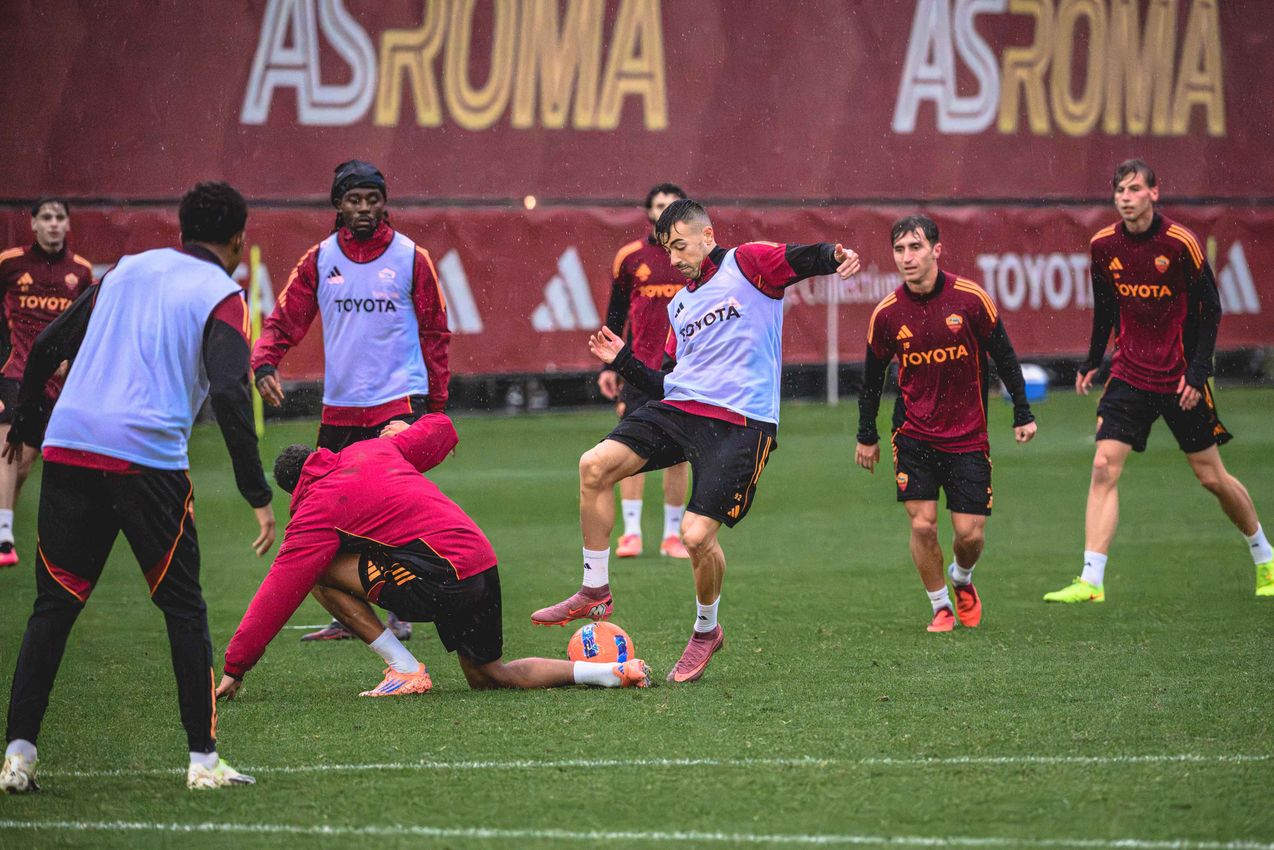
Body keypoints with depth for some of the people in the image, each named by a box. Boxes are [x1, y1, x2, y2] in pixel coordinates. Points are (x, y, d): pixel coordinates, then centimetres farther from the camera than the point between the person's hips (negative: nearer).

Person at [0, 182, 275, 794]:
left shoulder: (127, 270, 19)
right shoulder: (221, 296, 3)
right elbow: (229, 394, -11)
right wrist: (257, 496, -11)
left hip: (68, 447, 4)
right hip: (147, 459, -4)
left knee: (53, 606, 11)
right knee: (183, 608, 7)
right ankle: (203, 760, 5)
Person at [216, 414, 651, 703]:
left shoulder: (317, 507, -1)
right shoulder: (373, 450, 17)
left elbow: (279, 591, -3)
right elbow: (441, 429, 29)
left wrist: (235, 667, 1)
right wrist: (406, 431, 52)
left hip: (443, 577, -8)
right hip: (482, 560, 8)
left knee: (319, 573, -6)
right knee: (488, 677, 24)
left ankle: (407, 672, -5)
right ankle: (618, 671, 13)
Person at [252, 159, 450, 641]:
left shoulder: (410, 258, 2)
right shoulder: (320, 261, 6)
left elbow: (434, 334, 7)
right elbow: (284, 321, 5)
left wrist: (436, 405, 4)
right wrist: (264, 365, -15)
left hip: (398, 403, -3)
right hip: (339, 409, 3)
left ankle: (399, 614, -2)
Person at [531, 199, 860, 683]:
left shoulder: (747, 264, 4)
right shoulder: (679, 306, 24)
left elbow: (803, 260, -14)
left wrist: (834, 255, -35)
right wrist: (623, 362, 16)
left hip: (740, 421, -7)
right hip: (678, 408, 7)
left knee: (696, 534, -15)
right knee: (595, 465, -13)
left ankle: (706, 630, 14)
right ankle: (595, 593, 0)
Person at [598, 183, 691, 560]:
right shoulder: (630, 257, 4)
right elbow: (616, 313, 10)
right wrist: (608, 366, 6)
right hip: (639, 369, -1)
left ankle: (672, 535, 10)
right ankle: (631, 532, -3)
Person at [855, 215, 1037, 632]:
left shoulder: (970, 298, -11)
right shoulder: (886, 313, -7)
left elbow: (1004, 355, 0)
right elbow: (873, 375, 7)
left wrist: (1022, 414, 2)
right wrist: (866, 435, 11)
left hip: (968, 436, 0)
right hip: (913, 435, 1)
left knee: (970, 533, -2)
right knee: (922, 524, -9)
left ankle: (962, 580, 31)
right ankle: (941, 607, 12)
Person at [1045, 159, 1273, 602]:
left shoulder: (1180, 243, -13)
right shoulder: (1103, 245, -1)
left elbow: (1210, 309, -8)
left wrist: (1197, 372, -15)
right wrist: (1092, 361, 13)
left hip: (1179, 379, -3)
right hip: (1129, 375, 3)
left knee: (1211, 477, 5)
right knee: (1104, 468, -12)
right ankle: (1091, 580, -14)